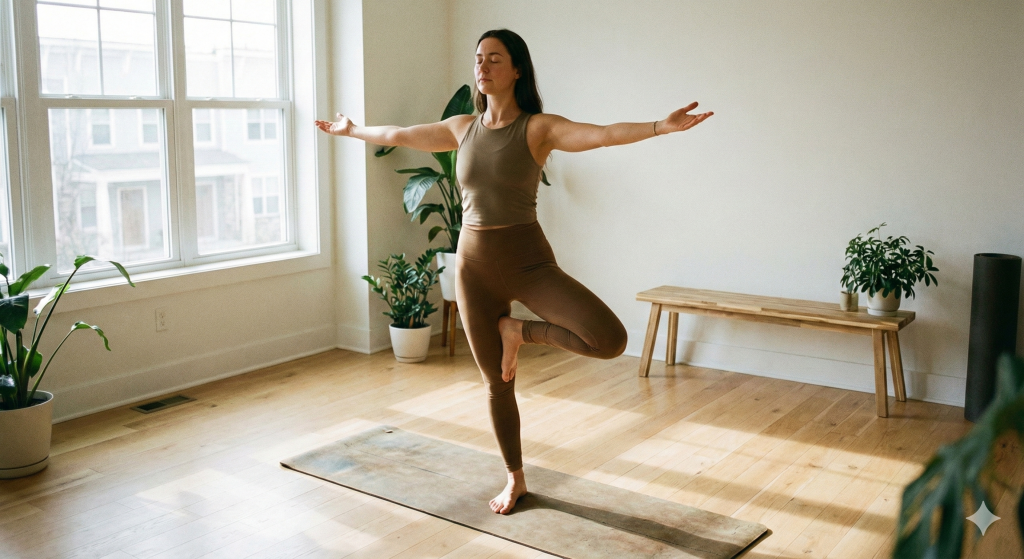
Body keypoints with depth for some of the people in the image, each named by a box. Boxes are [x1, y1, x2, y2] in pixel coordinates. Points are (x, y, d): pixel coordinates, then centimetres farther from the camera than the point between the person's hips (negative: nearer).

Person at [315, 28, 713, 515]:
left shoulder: (539, 127, -9)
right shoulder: (462, 128, 6)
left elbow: (602, 134, -26)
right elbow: (398, 135, 21)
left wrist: (661, 127, -42)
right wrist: (350, 130, 34)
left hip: (529, 262, -3)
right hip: (474, 265, 3)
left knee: (610, 340, -21)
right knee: (497, 383, 10)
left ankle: (518, 330, 5)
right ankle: (515, 480, 30)